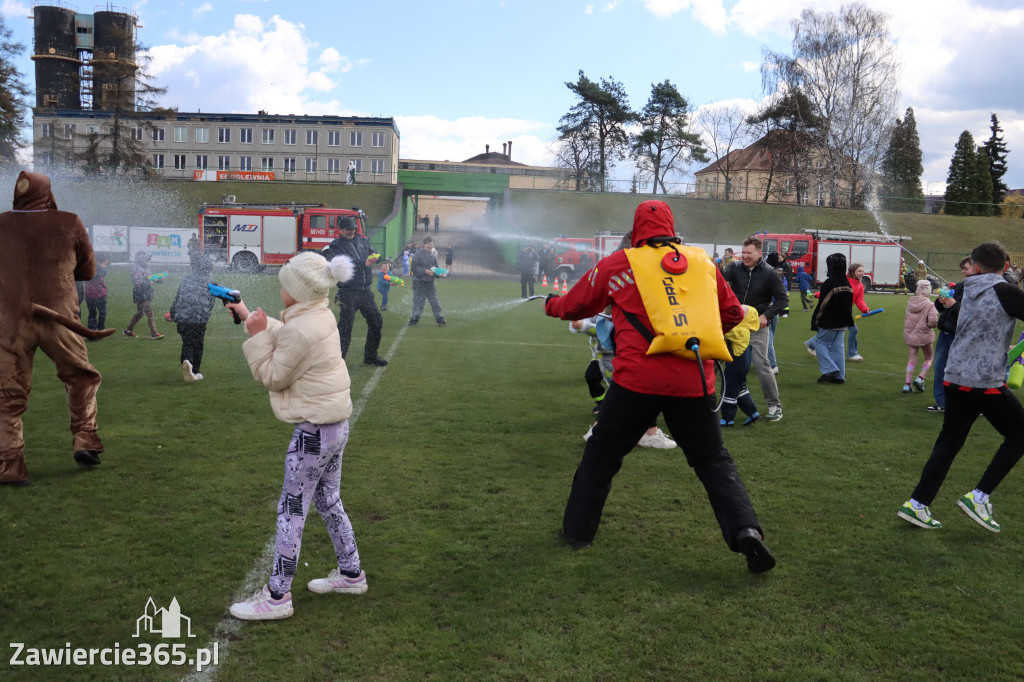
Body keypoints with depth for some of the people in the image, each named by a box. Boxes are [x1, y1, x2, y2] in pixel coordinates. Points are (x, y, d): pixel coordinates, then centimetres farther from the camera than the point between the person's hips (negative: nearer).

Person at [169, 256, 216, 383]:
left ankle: (186, 361, -21)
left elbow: (177, 298, 11)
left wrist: (173, 315, 20)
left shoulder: (186, 279, 8)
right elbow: (211, 302, -1)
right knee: (197, 345, 11)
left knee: (187, 343, 9)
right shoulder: (209, 283, 1)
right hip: (200, 319, -2)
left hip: (182, 318, 2)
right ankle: (195, 372, 13)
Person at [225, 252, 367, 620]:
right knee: (328, 501, 22)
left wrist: (256, 336, -8)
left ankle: (277, 597, 12)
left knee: (291, 511, 1)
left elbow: (272, 377, -13)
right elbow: (283, 338, 21)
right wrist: (249, 317, 23)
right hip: (336, 424, 10)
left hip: (314, 431, -10)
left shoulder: (301, 330, -23)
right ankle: (351, 573, 36)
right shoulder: (320, 315, 5)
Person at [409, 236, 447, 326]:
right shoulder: (418, 254, -8)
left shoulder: (434, 254, 8)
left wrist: (439, 274, -4)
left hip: (430, 281, 4)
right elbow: (414, 267, -12)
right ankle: (414, 318, 13)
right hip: (419, 281, -4)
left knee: (434, 300, 5)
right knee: (418, 300, 1)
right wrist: (425, 271, -19)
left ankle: (439, 319, 9)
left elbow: (436, 267, 16)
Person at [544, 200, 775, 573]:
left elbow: (574, 306, 17)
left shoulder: (616, 265, 6)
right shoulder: (703, 263, 12)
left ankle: (577, 530, 25)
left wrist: (551, 303, 39)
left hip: (637, 378, -1)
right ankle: (745, 530, -2)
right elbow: (733, 315, 18)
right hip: (693, 382, 2)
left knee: (602, 453, 16)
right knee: (714, 460, 14)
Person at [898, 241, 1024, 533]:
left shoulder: (969, 290, 11)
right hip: (987, 383, -6)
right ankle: (979, 497, 5)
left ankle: (917, 504, 8)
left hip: (955, 378, 6)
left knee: (949, 442, 13)